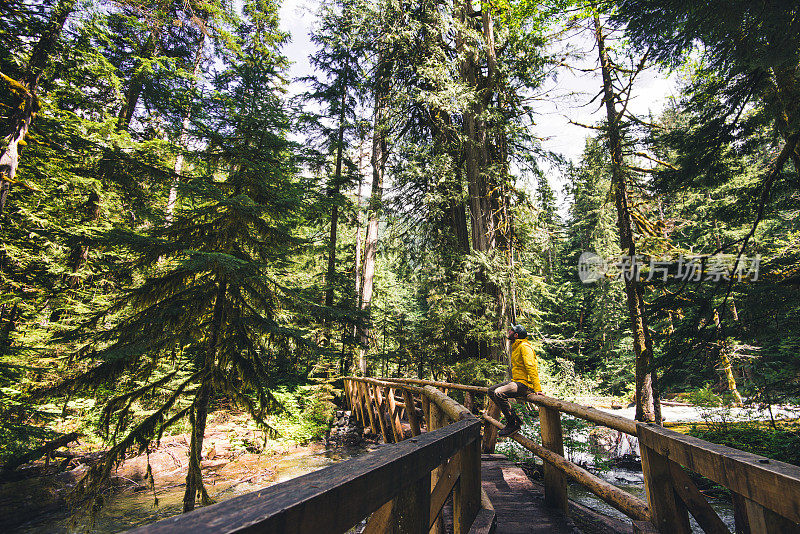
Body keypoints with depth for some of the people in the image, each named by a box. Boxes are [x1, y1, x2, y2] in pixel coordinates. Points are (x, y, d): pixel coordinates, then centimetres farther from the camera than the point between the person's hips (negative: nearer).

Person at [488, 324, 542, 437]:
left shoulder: (524, 347, -15)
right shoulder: (515, 347, 16)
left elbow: (531, 367, -23)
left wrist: (537, 389, -28)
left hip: (524, 384, -10)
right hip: (515, 381, 10)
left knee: (499, 393, -28)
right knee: (491, 391, 7)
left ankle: (513, 424, -11)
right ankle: (514, 418, 8)